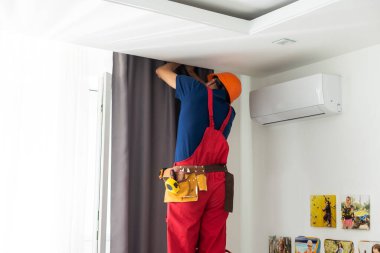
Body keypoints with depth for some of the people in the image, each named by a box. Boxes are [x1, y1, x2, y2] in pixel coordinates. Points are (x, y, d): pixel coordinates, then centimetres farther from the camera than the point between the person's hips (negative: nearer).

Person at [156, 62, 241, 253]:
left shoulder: (196, 90, 7)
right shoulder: (229, 112, 18)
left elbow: (161, 71, 23)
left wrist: (179, 61, 43)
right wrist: (192, 73, 52)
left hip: (189, 182, -4)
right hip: (218, 183, 4)